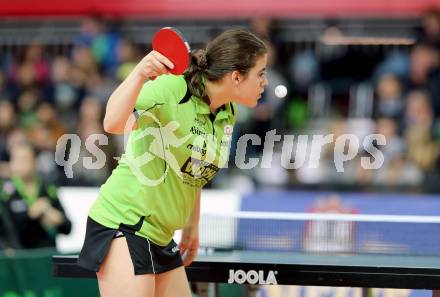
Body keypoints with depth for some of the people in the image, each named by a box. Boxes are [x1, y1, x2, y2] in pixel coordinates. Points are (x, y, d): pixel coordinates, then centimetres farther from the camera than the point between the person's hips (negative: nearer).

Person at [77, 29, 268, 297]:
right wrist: (139, 74, -43)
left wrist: (192, 225, 25)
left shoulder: (228, 114, 7)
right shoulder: (173, 88, -18)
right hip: (122, 223, -9)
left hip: (161, 238, 9)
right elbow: (113, 124, -32)